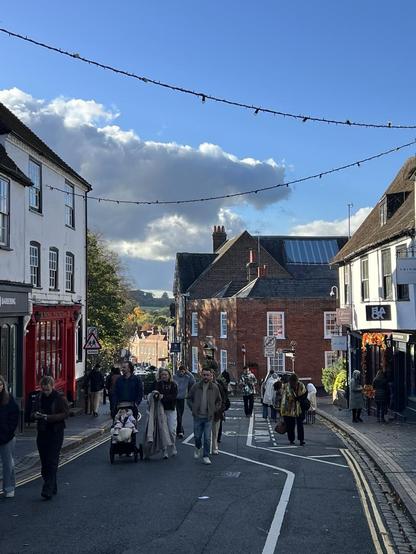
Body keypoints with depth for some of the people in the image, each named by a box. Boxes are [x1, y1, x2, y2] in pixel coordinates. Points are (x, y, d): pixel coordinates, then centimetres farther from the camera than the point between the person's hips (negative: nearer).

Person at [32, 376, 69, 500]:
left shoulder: (60, 398, -7)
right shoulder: (39, 397, 10)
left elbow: (65, 413, -12)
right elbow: (34, 412, 18)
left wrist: (48, 417, -21)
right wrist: (35, 415, -7)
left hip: (56, 433, -6)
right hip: (42, 433, 6)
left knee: (52, 462, -10)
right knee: (44, 462, 9)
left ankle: (48, 490, -11)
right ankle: (52, 488, 20)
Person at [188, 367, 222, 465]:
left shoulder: (214, 387, 0)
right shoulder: (195, 386, -1)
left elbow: (219, 401, 13)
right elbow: (189, 399, 9)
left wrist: (214, 410, 4)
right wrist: (193, 409, 1)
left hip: (209, 417, 0)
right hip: (198, 416, 0)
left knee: (207, 438, -1)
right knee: (197, 436, 9)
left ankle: (206, 456, 10)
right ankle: (198, 448, 39)